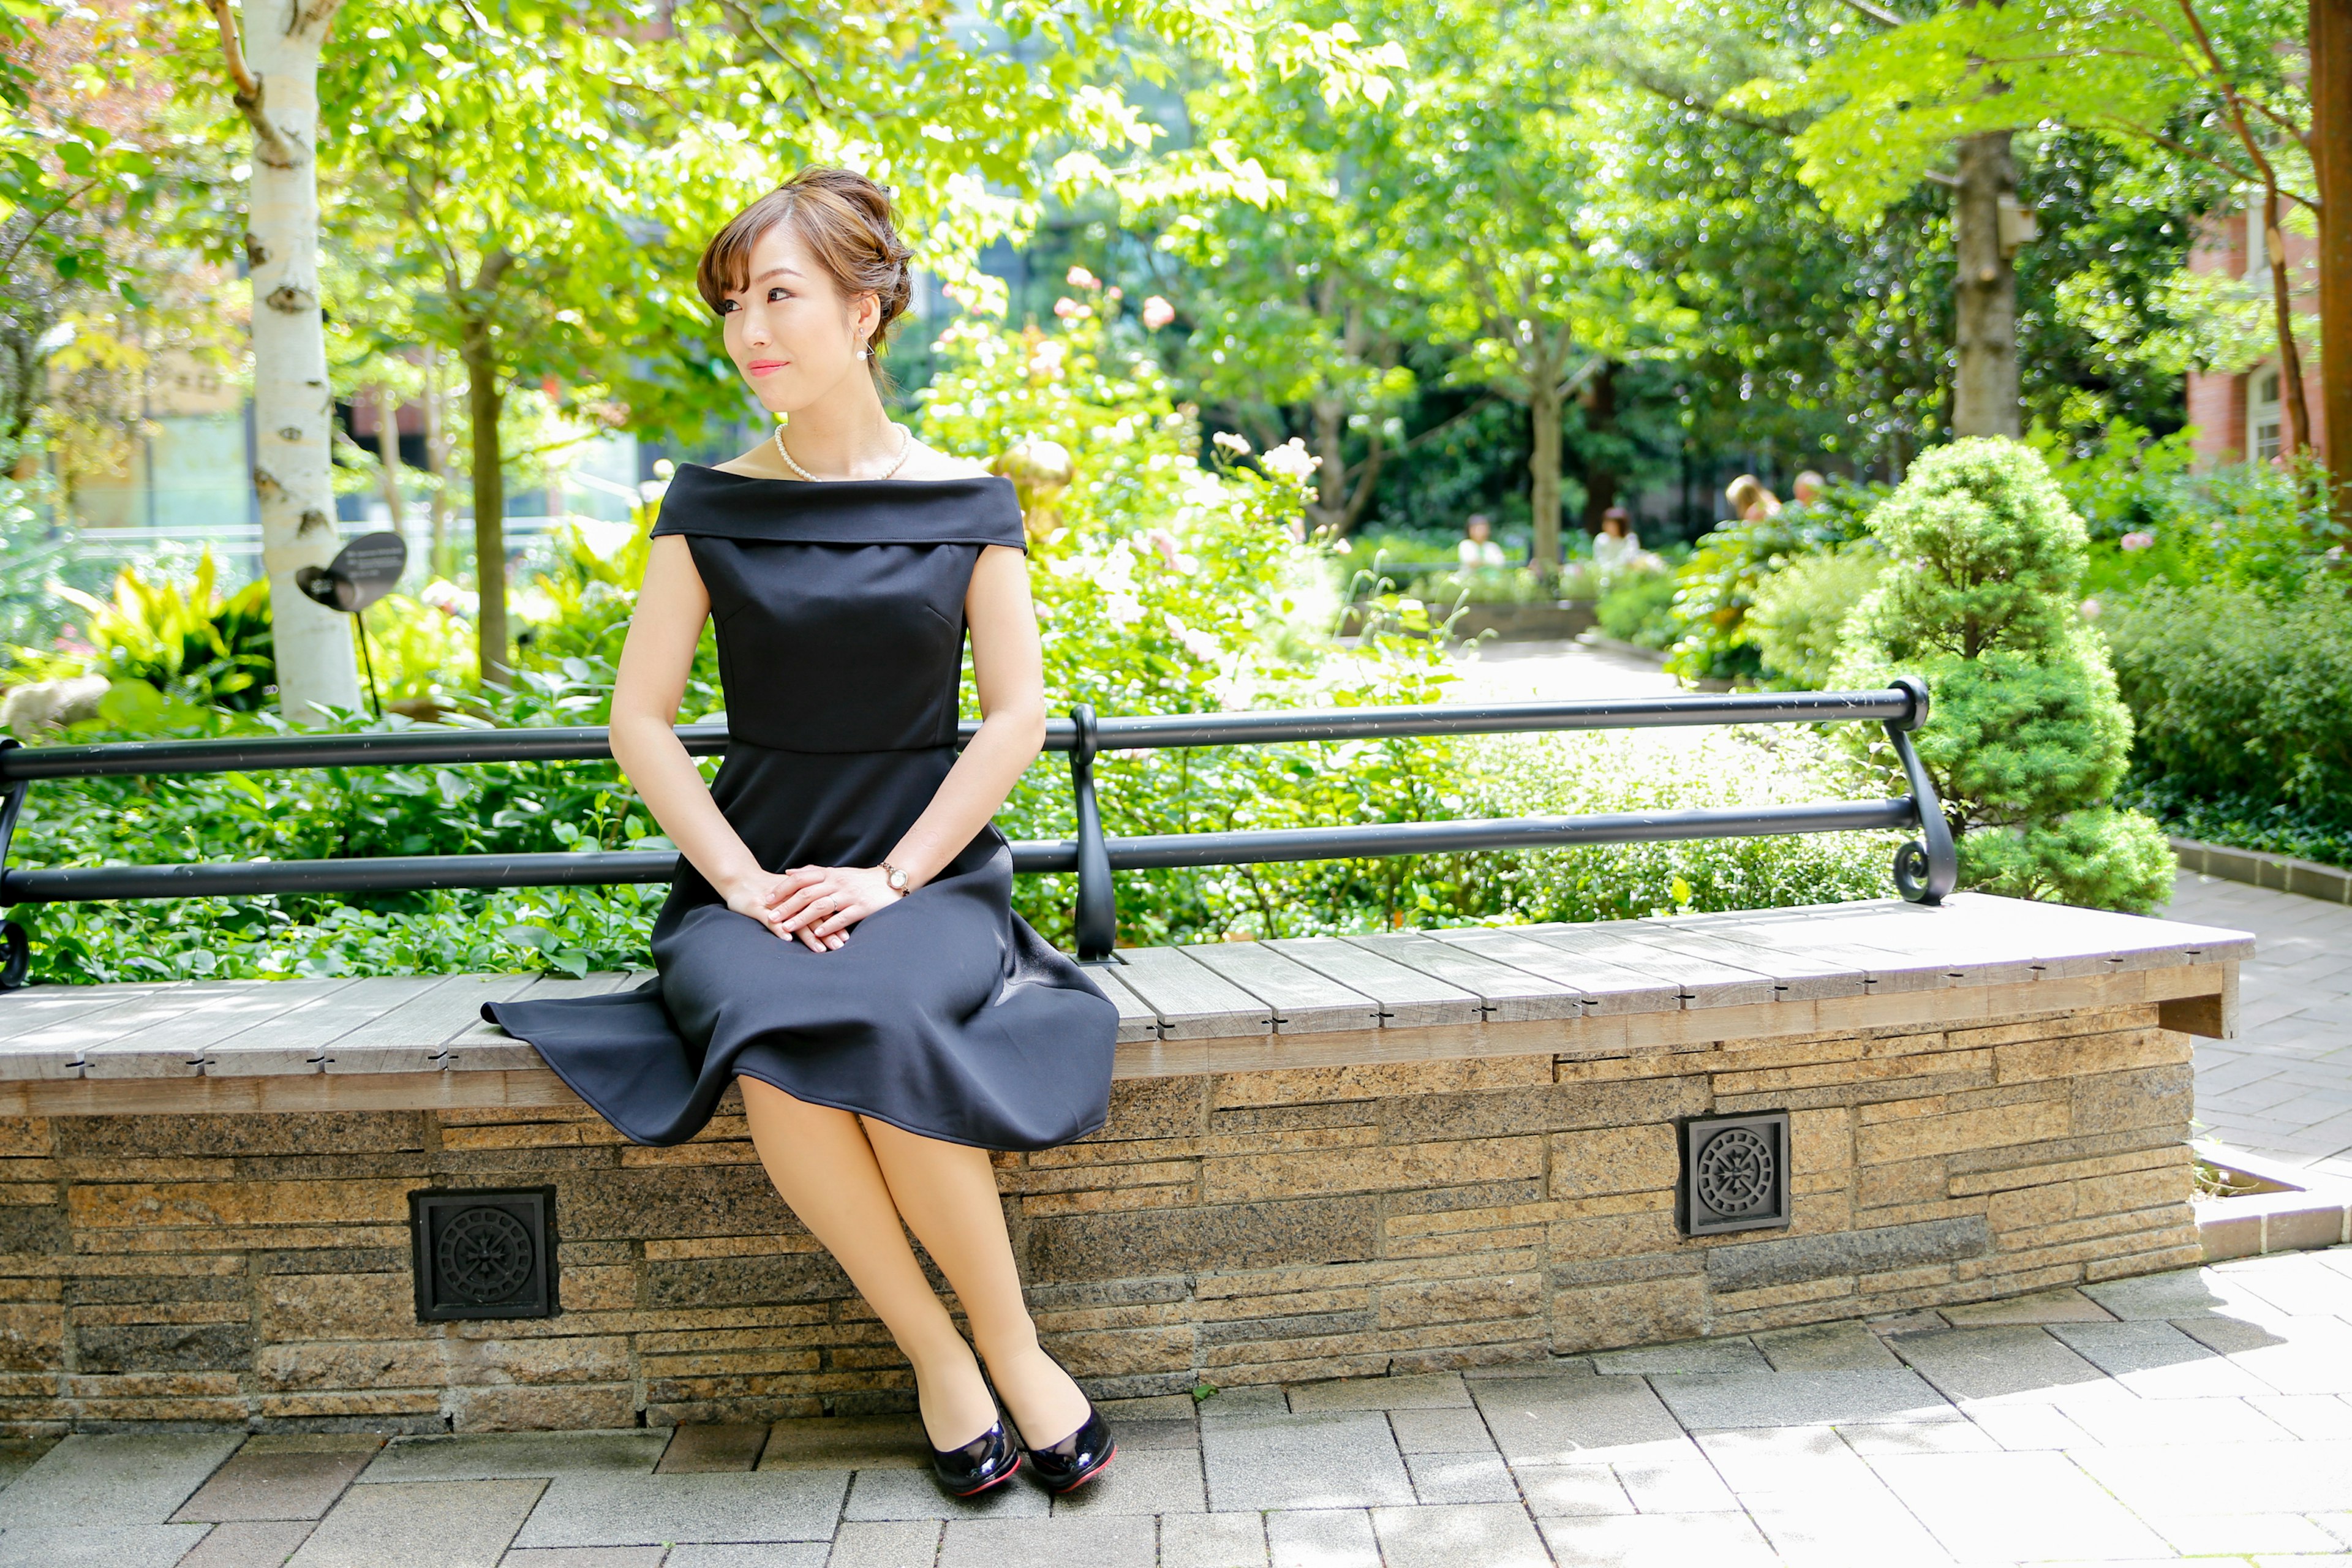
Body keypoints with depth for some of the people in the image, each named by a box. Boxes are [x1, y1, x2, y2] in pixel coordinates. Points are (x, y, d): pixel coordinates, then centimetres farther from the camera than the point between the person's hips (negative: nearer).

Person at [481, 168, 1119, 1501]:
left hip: (927, 867, -1)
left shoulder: (964, 505, 4)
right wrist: (740, 879, -10)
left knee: (882, 1035, -35)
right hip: (756, 868, 1)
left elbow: (1018, 714, 1)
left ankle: (1013, 1344, -13)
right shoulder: (711, 507, 5)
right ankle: (934, 1351, -13)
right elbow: (640, 719, 4)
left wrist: (894, 876, -10)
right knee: (775, 1050, -33)